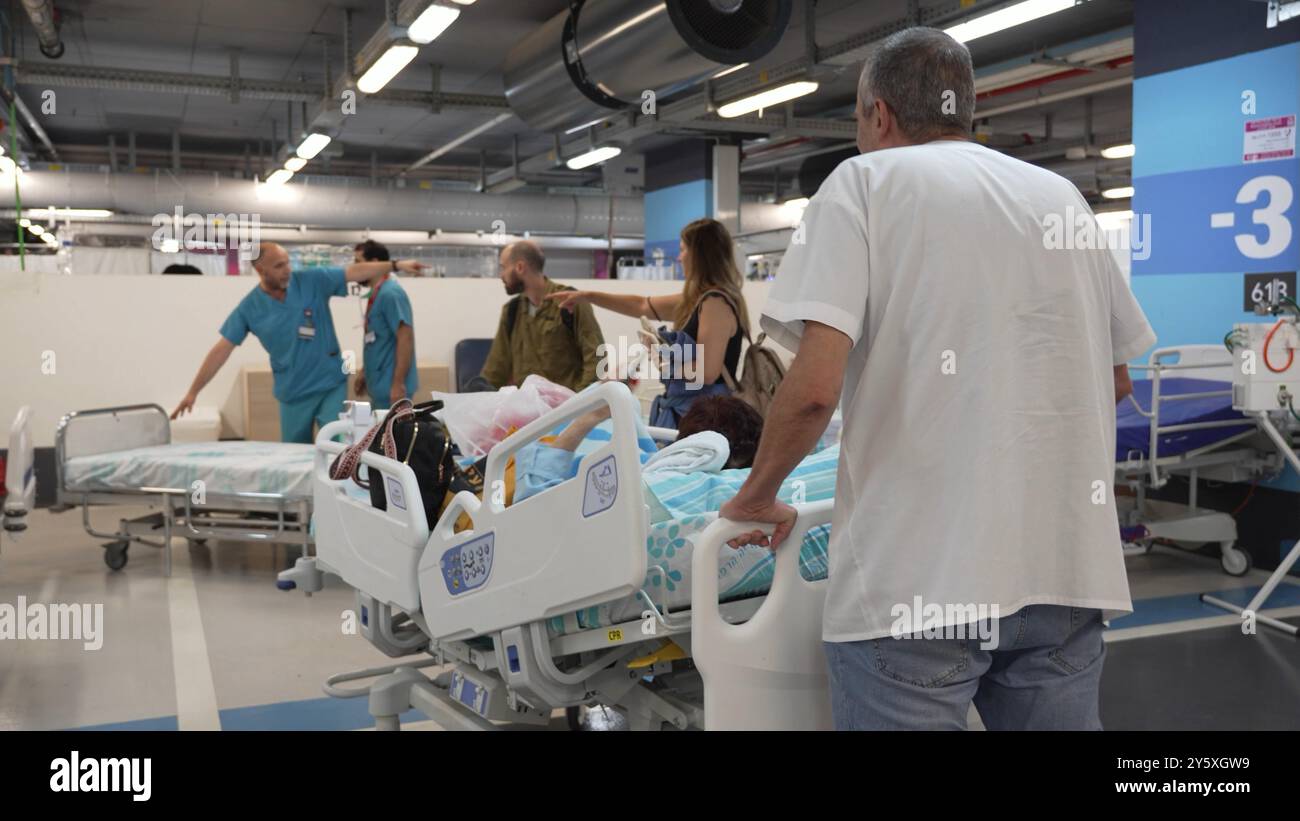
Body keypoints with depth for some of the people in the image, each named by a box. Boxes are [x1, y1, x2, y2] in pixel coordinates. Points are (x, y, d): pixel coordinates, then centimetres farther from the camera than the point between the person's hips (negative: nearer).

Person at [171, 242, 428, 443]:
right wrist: (193, 392, -5)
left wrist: (396, 265, -21)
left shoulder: (312, 281, -7)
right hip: (293, 392, 2)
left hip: (331, 384, -2)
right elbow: (221, 350, -4)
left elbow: (355, 272, -10)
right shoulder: (249, 308, -5)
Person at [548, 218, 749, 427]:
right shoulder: (699, 299, 12)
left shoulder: (716, 302, -17)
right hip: (688, 410, 10)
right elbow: (642, 306, 23)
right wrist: (588, 296, 24)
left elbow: (707, 373, -22)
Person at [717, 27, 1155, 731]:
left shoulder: (863, 180, -2)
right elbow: (1115, 376, 21)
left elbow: (815, 384, -15)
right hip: (1065, 570, 6)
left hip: (917, 579, -5)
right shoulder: (1062, 195, 14)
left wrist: (756, 497, 1)